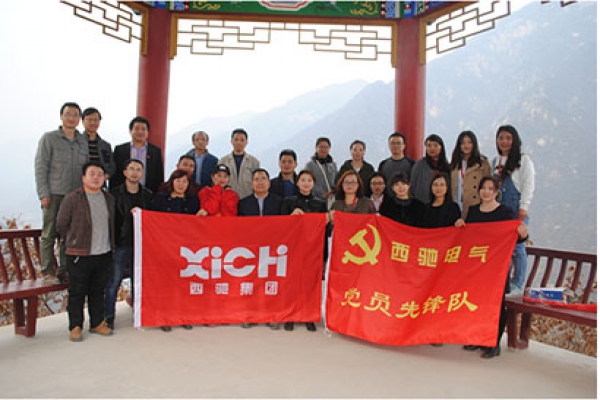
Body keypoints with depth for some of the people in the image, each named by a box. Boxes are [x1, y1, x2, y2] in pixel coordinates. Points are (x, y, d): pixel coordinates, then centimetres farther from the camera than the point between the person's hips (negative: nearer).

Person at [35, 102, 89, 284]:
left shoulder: (83, 142, 14)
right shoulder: (49, 138, 2)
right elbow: (40, 167, -2)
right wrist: (43, 194, -9)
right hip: (54, 194, -4)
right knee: (49, 234, 0)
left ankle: (64, 270, 14)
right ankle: (48, 271, 8)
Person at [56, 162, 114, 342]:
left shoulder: (108, 198, 11)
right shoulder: (72, 198, -6)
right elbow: (61, 226, 0)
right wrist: (75, 242, 5)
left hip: (103, 254, 5)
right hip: (79, 255, -4)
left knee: (98, 291, 13)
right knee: (77, 292, 3)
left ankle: (97, 322, 25)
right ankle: (75, 327, 15)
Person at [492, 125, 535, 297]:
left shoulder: (524, 159, 2)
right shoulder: (495, 161, 18)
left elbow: (528, 184, -4)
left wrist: (523, 207, -12)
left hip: (516, 209, -5)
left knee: (516, 246, -5)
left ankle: (517, 286, 3)